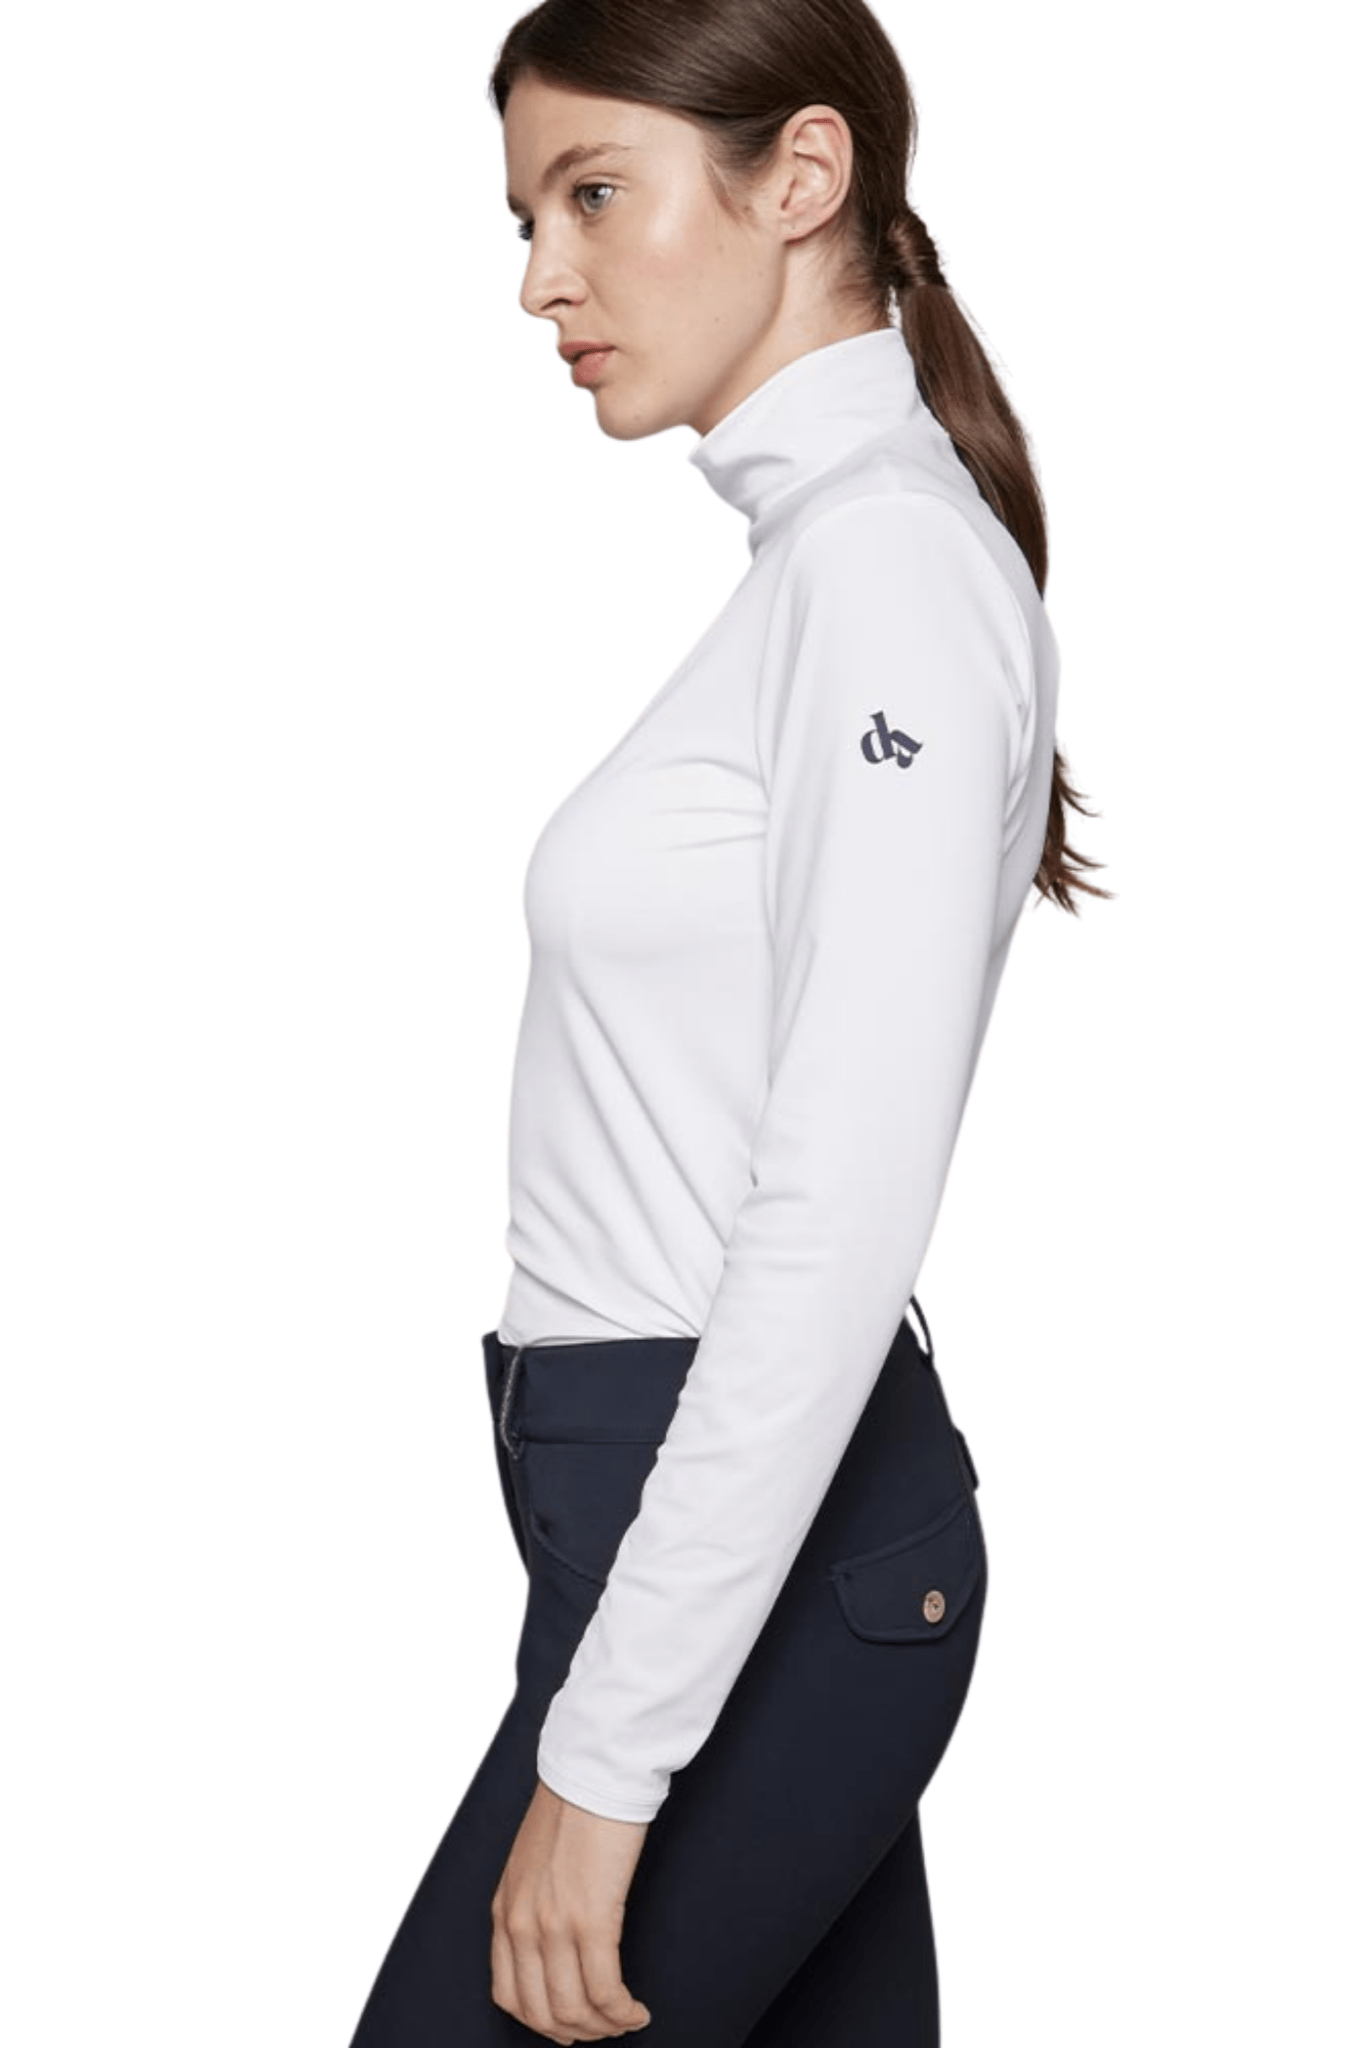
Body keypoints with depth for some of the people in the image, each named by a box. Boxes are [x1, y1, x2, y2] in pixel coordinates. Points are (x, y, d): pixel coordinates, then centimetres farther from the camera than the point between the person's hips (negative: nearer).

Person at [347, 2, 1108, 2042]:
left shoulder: (894, 561, -15)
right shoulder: (817, 552, 15)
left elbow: (840, 1219, -22)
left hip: (751, 1551, -9)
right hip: (693, 1507, 9)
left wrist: (605, 1758, -22)